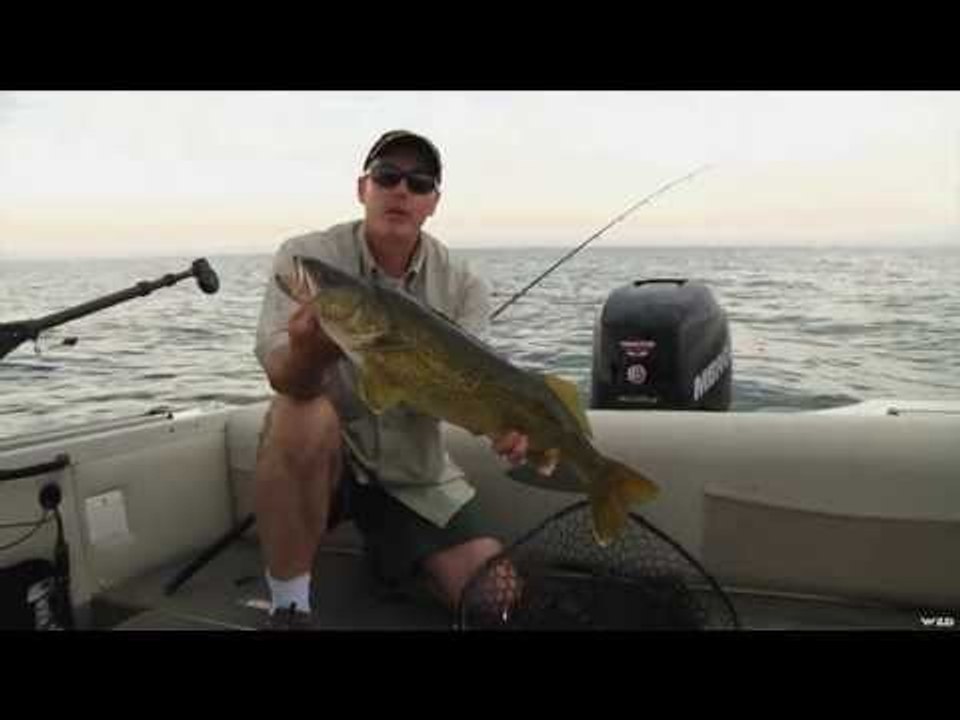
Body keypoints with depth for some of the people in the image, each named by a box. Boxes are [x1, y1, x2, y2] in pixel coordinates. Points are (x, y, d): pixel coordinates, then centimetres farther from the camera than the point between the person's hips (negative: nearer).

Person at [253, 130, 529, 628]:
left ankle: (380, 544, 23)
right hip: (320, 456, -2)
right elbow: (282, 375, -27)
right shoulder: (305, 257, -12)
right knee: (304, 413, -36)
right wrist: (308, 354, -52)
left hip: (415, 474, 3)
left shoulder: (462, 287, -4)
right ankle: (288, 604, -17)